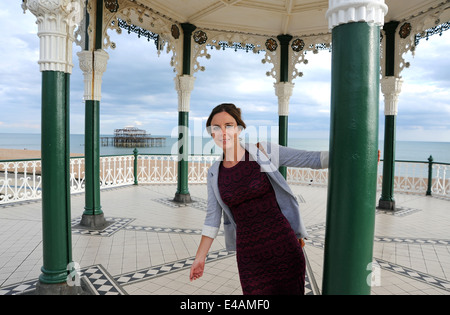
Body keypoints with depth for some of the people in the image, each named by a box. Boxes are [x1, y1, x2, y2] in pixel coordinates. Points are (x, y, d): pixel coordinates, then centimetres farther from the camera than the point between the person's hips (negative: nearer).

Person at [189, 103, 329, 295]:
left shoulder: (264, 151, -7)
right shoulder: (215, 173, 3)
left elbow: (314, 160, -7)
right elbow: (213, 217, 10)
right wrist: (200, 257, 13)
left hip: (283, 248, -3)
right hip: (248, 256, 3)